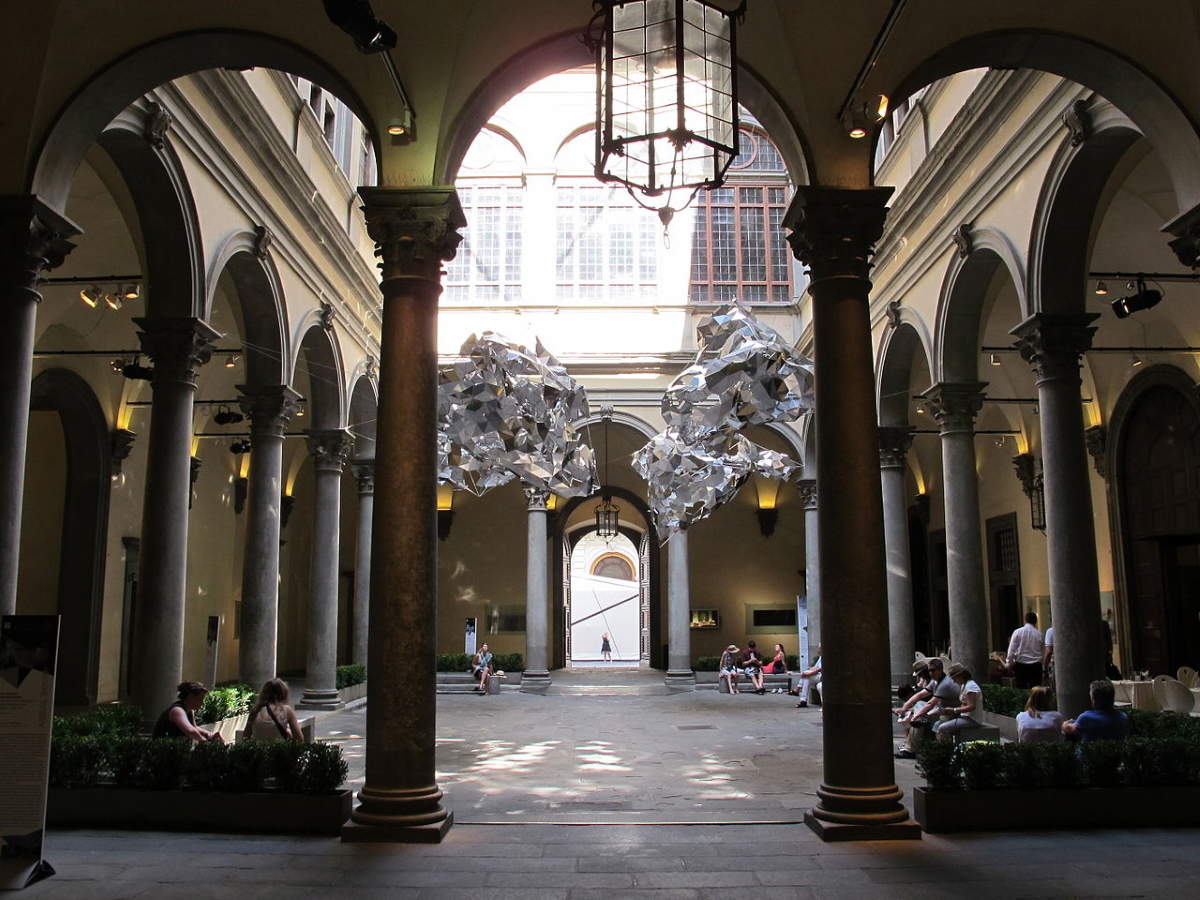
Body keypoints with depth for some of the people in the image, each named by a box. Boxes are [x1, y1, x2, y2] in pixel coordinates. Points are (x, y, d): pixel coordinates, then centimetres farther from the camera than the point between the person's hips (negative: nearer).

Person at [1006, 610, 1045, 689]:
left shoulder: (1018, 632, -4)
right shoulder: (1039, 634, -1)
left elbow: (1011, 650, -5)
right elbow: (1043, 652, 7)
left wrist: (1009, 664, 4)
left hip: (1021, 665, -1)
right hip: (1036, 666, 1)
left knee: (1021, 689, 3)